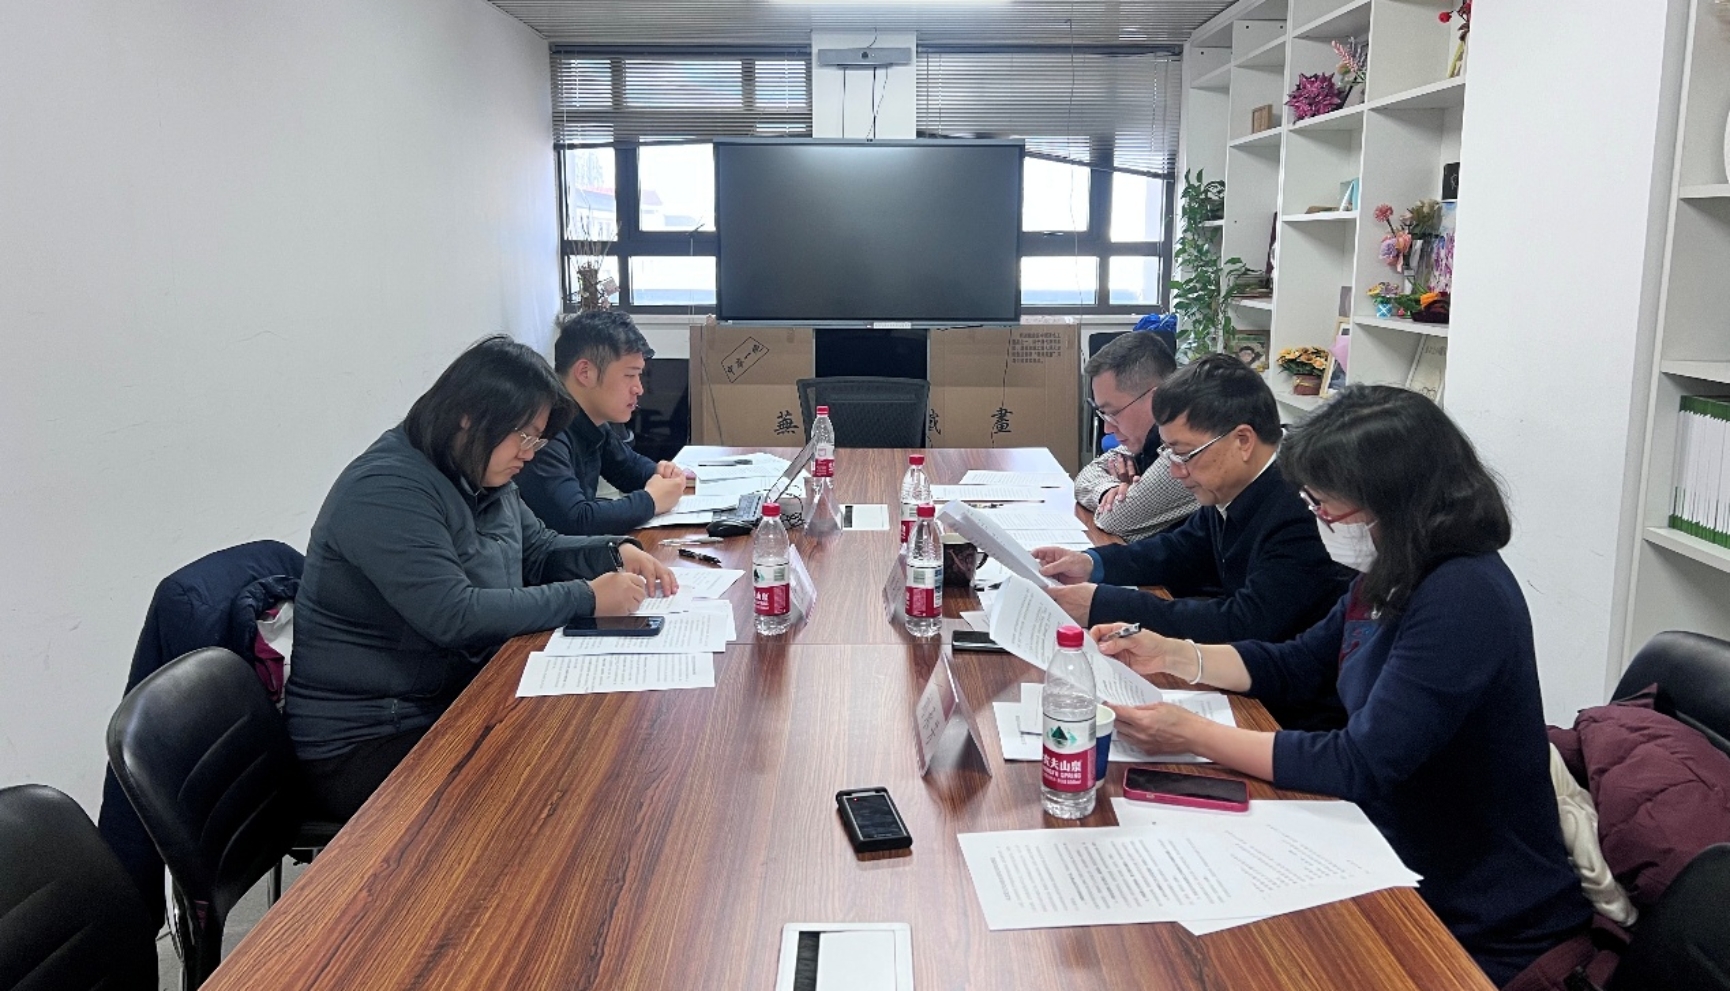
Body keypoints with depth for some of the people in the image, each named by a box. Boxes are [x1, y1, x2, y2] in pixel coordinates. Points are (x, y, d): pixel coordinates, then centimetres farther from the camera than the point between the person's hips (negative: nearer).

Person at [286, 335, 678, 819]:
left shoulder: (482, 478, 7)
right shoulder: (386, 490, -21)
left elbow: (536, 548, 19)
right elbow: (453, 616, -29)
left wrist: (616, 552, 0)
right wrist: (586, 598, -24)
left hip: (458, 699, 9)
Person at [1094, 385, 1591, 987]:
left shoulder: (1461, 599, -27)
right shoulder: (1392, 577, 1)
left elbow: (1358, 767, -26)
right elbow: (1297, 666, 15)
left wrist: (1193, 736, -22)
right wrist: (1171, 655, 2)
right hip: (1408, 874, 7)